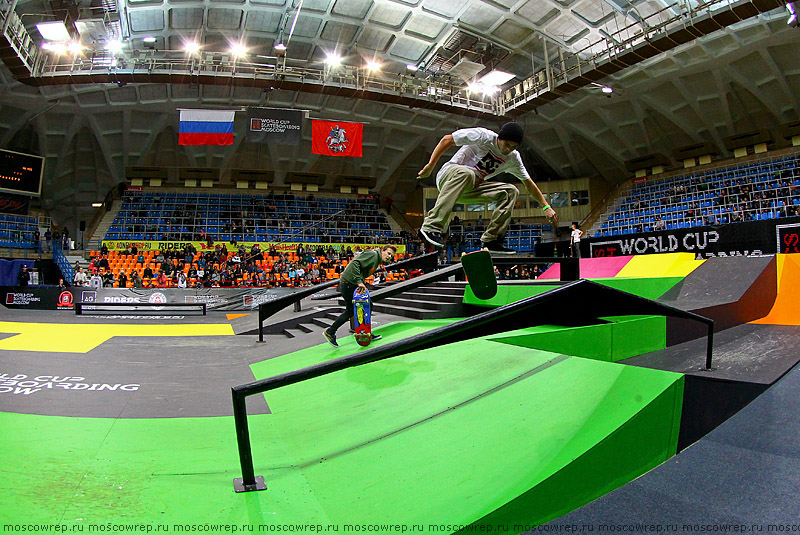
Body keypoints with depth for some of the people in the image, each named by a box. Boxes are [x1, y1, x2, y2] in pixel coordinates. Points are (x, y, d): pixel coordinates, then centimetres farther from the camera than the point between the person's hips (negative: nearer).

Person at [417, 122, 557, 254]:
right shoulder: (484, 136, -13)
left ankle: (490, 240, -14)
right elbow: (447, 140, -12)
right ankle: (432, 226, -46)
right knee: (465, 173, -41)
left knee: (511, 191, -8)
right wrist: (430, 166, -17)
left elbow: (529, 184, 14)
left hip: (472, 187, 6)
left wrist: (546, 207, 10)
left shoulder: (513, 158, 5)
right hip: (449, 176, -6)